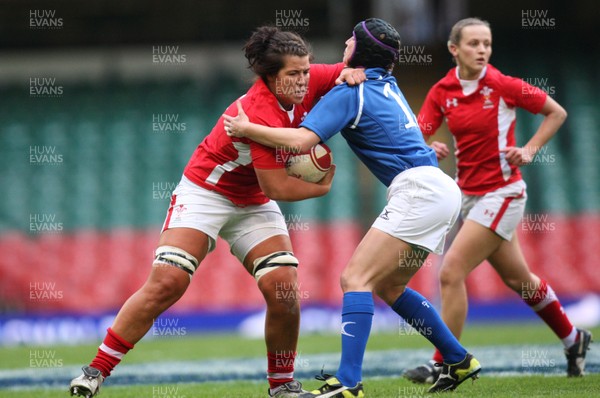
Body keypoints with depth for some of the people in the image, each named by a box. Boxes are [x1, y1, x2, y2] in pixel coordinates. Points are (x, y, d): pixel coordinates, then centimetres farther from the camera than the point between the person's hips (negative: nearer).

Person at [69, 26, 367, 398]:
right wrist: (321, 186, -11)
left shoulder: (307, 82, -11)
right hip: (205, 192, -6)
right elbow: (277, 187, -28)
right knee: (166, 283, -17)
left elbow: (346, 71, 8)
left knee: (283, 290, -11)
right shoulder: (260, 113, -31)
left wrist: (352, 72, -17)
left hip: (255, 205, 6)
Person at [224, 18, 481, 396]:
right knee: (388, 286, 19)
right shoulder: (387, 84, 19)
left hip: (419, 191, -9)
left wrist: (247, 129, -10)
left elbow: (302, 140, -20)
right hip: (440, 190, 9)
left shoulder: (349, 93, -7)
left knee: (355, 277, -14)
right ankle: (459, 361, 24)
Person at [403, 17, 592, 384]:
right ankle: (573, 339, 38)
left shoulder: (503, 86, -12)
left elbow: (557, 112, -1)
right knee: (518, 278, 18)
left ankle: (444, 365, -5)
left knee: (451, 272, -15)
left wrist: (529, 150, -11)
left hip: (501, 192, -6)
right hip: (468, 193, 6)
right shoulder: (442, 92, 0)